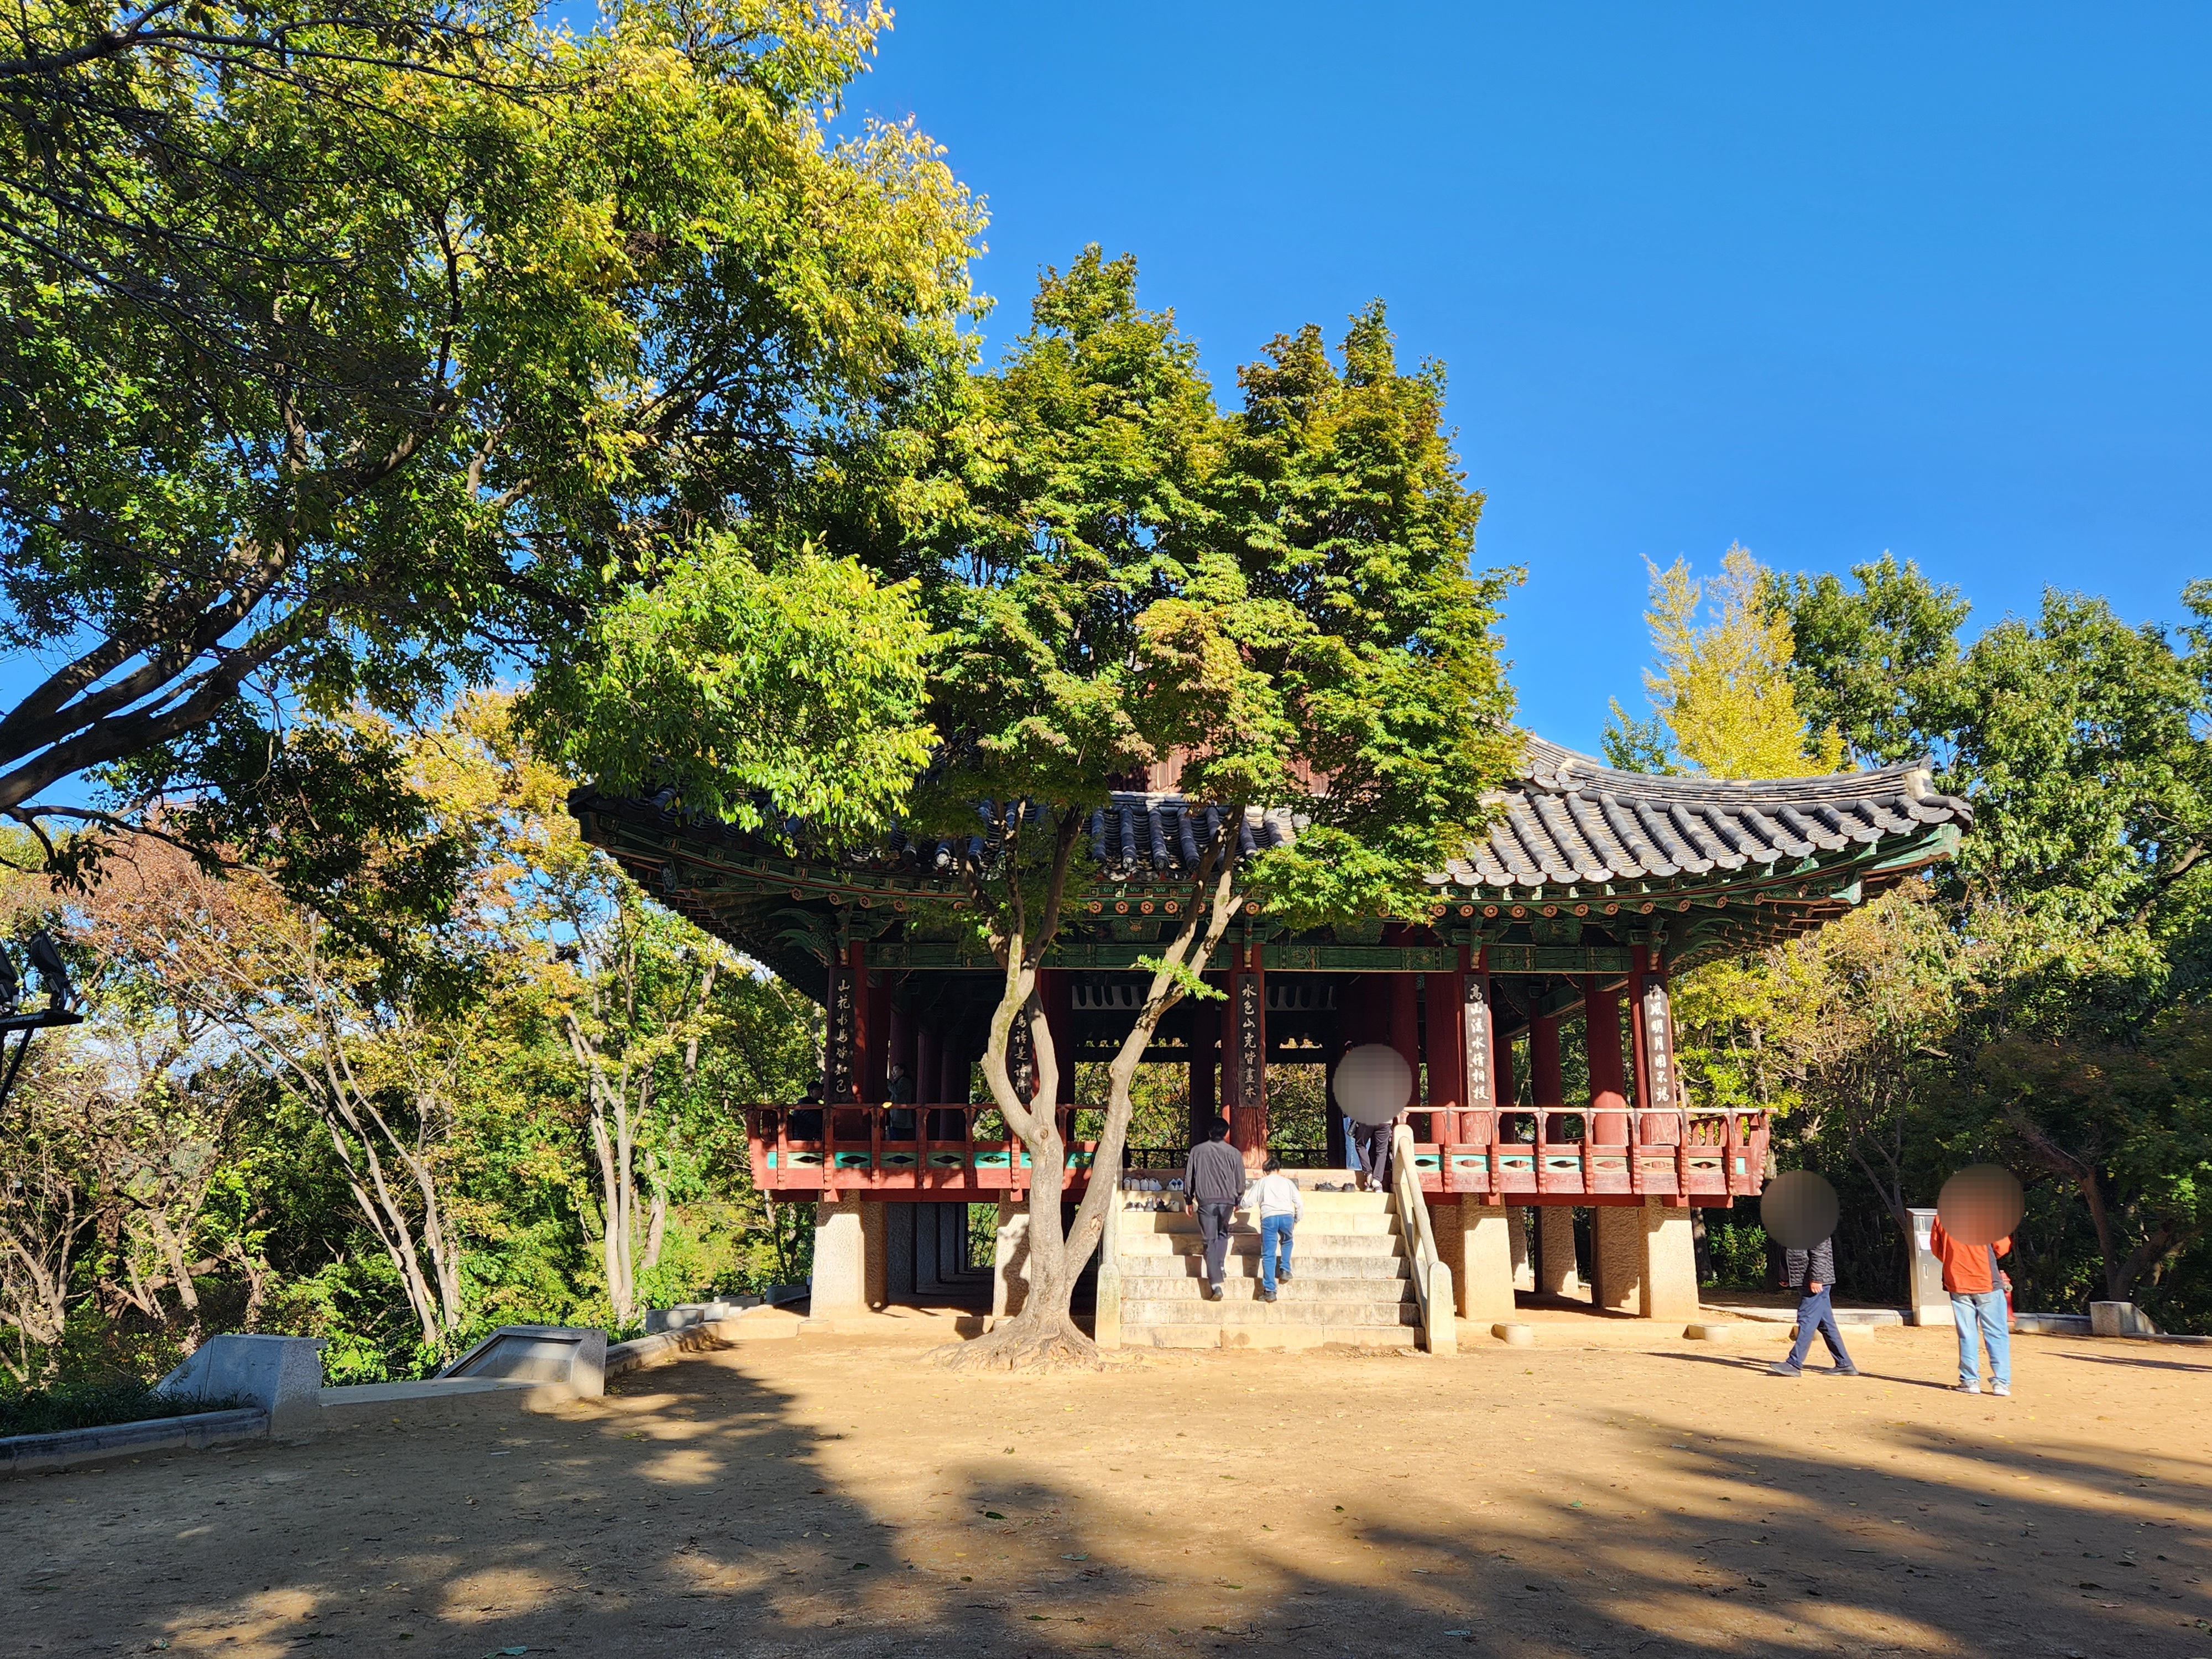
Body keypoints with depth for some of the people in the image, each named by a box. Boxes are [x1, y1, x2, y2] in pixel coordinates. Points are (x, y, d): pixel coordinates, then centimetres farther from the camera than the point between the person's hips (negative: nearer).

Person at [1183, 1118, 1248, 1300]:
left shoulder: (1197, 1151, 4)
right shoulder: (1234, 1153, 4)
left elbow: (1188, 1177, 7)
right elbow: (1240, 1181, 8)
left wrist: (1189, 1200, 18)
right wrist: (1237, 1201, 23)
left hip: (1206, 1201, -1)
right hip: (1227, 1200, 1)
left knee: (1210, 1241, 0)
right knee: (1223, 1234, 26)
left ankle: (1215, 1284, -8)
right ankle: (1220, 1267, 10)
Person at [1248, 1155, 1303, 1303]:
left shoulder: (1261, 1182, 24)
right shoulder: (1287, 1182, 26)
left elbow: (1249, 1202, 14)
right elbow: (1300, 1204, 19)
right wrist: (1297, 1220, 33)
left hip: (1269, 1217, -1)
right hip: (1287, 1215, 1)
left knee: (1268, 1255, -2)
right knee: (1287, 1242, 32)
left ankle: (1269, 1291, -8)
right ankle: (1285, 1270, 18)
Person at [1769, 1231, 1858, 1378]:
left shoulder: (1813, 1224, -14)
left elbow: (1820, 1251, -21)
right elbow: (1789, 1255, 22)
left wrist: (1816, 1278, -24)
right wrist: (1785, 1277, 22)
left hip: (1816, 1283, -10)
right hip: (1804, 1282, 10)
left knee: (1807, 1321, -7)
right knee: (1826, 1324, 12)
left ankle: (1794, 1364, -6)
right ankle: (1844, 1365, 17)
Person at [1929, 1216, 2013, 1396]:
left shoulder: (1942, 1217, 0)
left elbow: (1936, 1249, 7)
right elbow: (2002, 1247, -6)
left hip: (1957, 1282, 3)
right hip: (1987, 1281, -3)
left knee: (1967, 1334, 9)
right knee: (1996, 1334, 5)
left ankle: (1970, 1380, 9)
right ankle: (2001, 1381, 1)